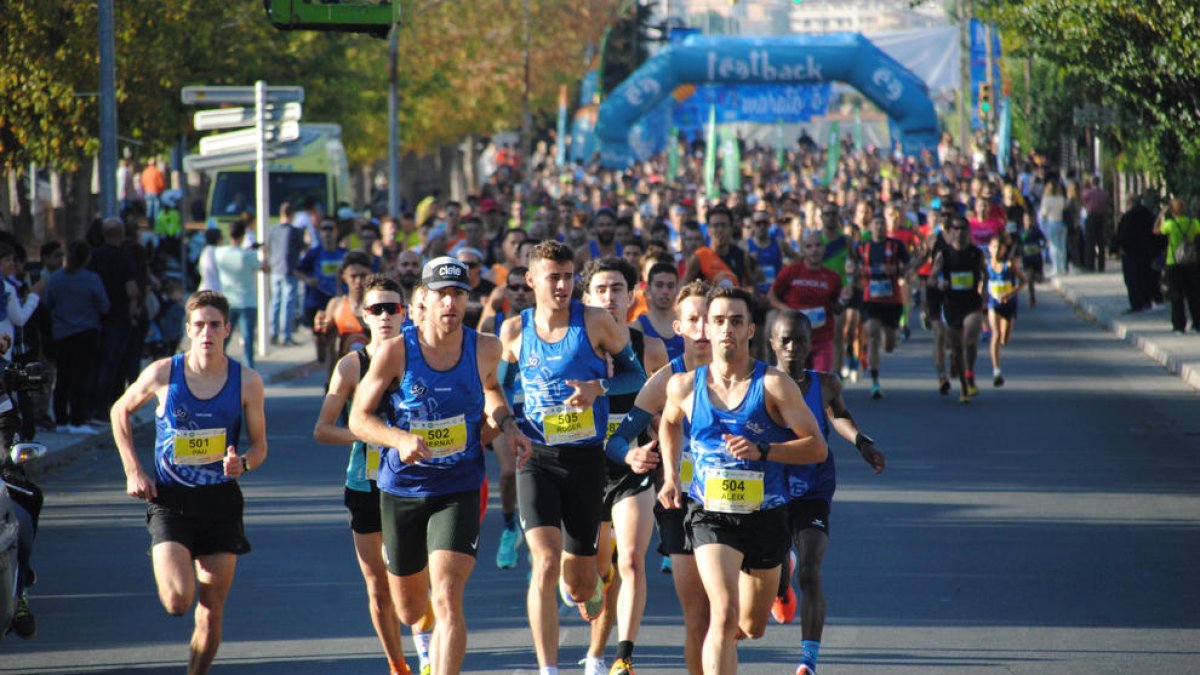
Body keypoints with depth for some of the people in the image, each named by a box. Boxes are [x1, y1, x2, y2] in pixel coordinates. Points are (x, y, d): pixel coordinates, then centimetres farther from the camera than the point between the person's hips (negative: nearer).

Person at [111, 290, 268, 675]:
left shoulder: (247, 382, -4)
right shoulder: (162, 374, -6)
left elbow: (259, 445, 5)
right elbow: (120, 412, 11)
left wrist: (242, 464, -19)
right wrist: (133, 471, 2)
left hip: (220, 500, 2)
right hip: (170, 500, -1)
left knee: (211, 614, 2)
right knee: (177, 602, -17)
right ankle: (168, 569, 19)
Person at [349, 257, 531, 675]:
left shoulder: (485, 349, -4)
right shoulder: (396, 353, -11)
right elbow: (358, 417, -6)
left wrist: (506, 426, 3)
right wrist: (401, 440, -25)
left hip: (459, 491, -1)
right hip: (402, 488, 1)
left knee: (447, 601, -19)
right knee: (410, 611, 16)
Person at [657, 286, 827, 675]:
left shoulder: (773, 385, -8)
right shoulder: (685, 387, 0)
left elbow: (817, 447, -9)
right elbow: (670, 423, 24)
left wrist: (761, 451, -22)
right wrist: (670, 476, 13)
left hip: (766, 515, 1)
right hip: (710, 514, -1)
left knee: (752, 626, 17)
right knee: (724, 613, -23)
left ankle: (722, 637, 53)